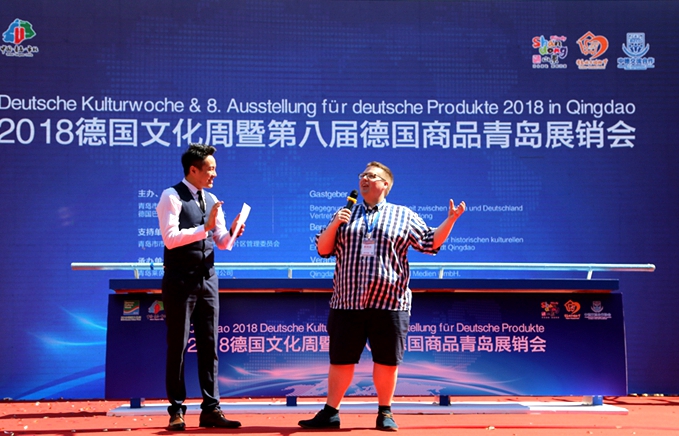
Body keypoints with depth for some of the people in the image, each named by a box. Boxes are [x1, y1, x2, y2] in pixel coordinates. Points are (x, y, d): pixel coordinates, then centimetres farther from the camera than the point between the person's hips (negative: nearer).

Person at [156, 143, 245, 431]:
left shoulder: (211, 200, 13)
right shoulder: (172, 197, -8)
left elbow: (222, 242, 13)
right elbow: (170, 238, -20)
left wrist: (232, 232, -8)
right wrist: (205, 227, -22)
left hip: (207, 281, 6)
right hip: (180, 282, -6)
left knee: (209, 345, 6)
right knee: (178, 346, 1)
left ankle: (210, 410, 12)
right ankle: (176, 410, 10)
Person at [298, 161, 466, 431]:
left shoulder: (404, 216, 10)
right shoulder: (345, 214, 15)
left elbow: (431, 242, 9)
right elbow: (323, 250, 12)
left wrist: (451, 219, -3)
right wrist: (334, 225, -4)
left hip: (390, 303, -1)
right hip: (347, 302, 1)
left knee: (387, 362, 4)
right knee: (341, 360, 5)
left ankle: (385, 412, 20)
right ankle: (330, 413, 15)